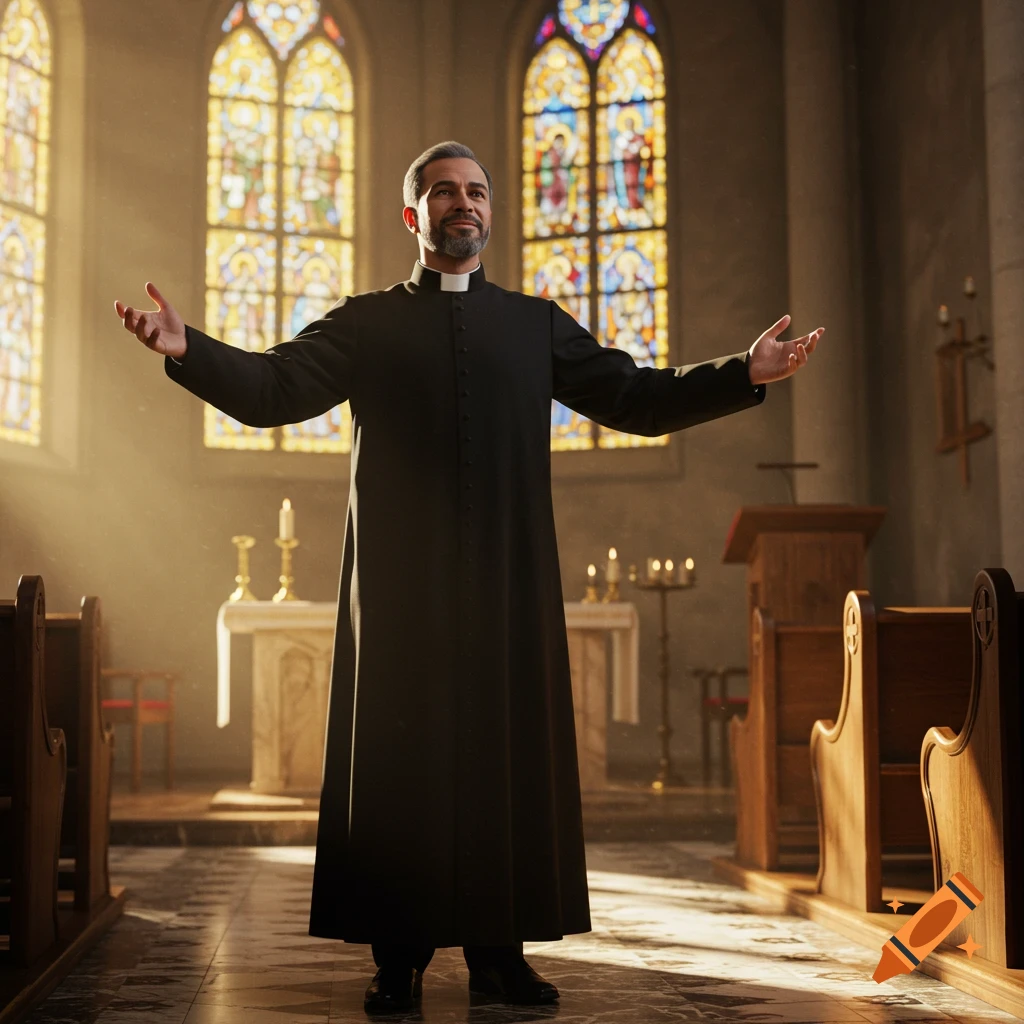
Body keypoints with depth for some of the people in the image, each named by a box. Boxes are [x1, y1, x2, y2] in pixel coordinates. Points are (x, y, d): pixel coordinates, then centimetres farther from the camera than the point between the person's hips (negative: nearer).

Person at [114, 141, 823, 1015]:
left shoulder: (537, 326, 15)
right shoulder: (366, 325, 11)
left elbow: (636, 398, 11)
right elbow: (272, 388, -1)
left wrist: (744, 375, -1)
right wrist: (187, 350, -19)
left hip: (508, 587, 2)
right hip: (400, 588, -1)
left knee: (507, 753, 1)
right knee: (399, 759, 0)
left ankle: (499, 949, 11)